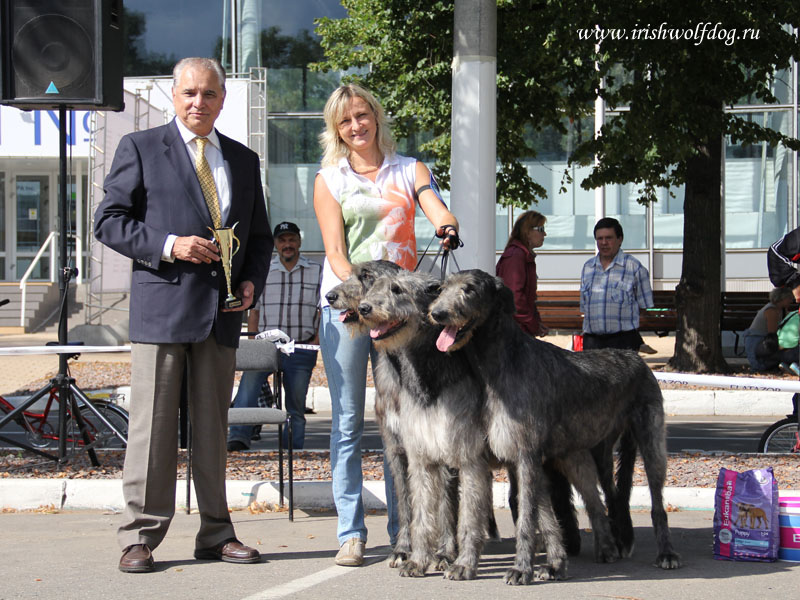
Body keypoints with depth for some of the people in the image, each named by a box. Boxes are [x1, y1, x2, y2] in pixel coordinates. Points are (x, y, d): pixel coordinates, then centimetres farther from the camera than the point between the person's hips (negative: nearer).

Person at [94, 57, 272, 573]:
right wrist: (168, 246, -14)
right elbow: (109, 221, -1)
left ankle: (216, 534, 15)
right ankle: (141, 537, 1)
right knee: (153, 425, -4)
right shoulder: (141, 148, 4)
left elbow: (260, 235, 22)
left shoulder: (244, 160, 17)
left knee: (213, 427, 9)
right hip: (161, 304, -4)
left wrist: (252, 281, 3)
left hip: (222, 313, 4)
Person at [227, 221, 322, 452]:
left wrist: (316, 341, -3)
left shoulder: (317, 272, 9)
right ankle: (238, 438, -37)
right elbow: (254, 310, 13)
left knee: (296, 406, 2)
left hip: (301, 350, 0)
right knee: (249, 379, -28)